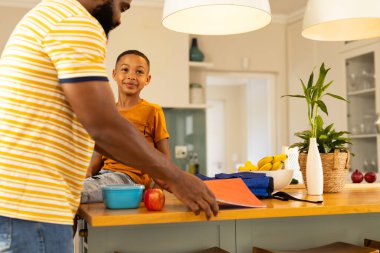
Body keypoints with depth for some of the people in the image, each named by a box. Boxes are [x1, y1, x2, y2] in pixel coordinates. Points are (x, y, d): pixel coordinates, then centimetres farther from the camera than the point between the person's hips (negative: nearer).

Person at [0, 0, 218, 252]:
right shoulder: (77, 23, -12)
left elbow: (90, 127, 20)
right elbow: (105, 127, -18)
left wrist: (160, 171, 19)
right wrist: (175, 176, -6)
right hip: (31, 206, -10)